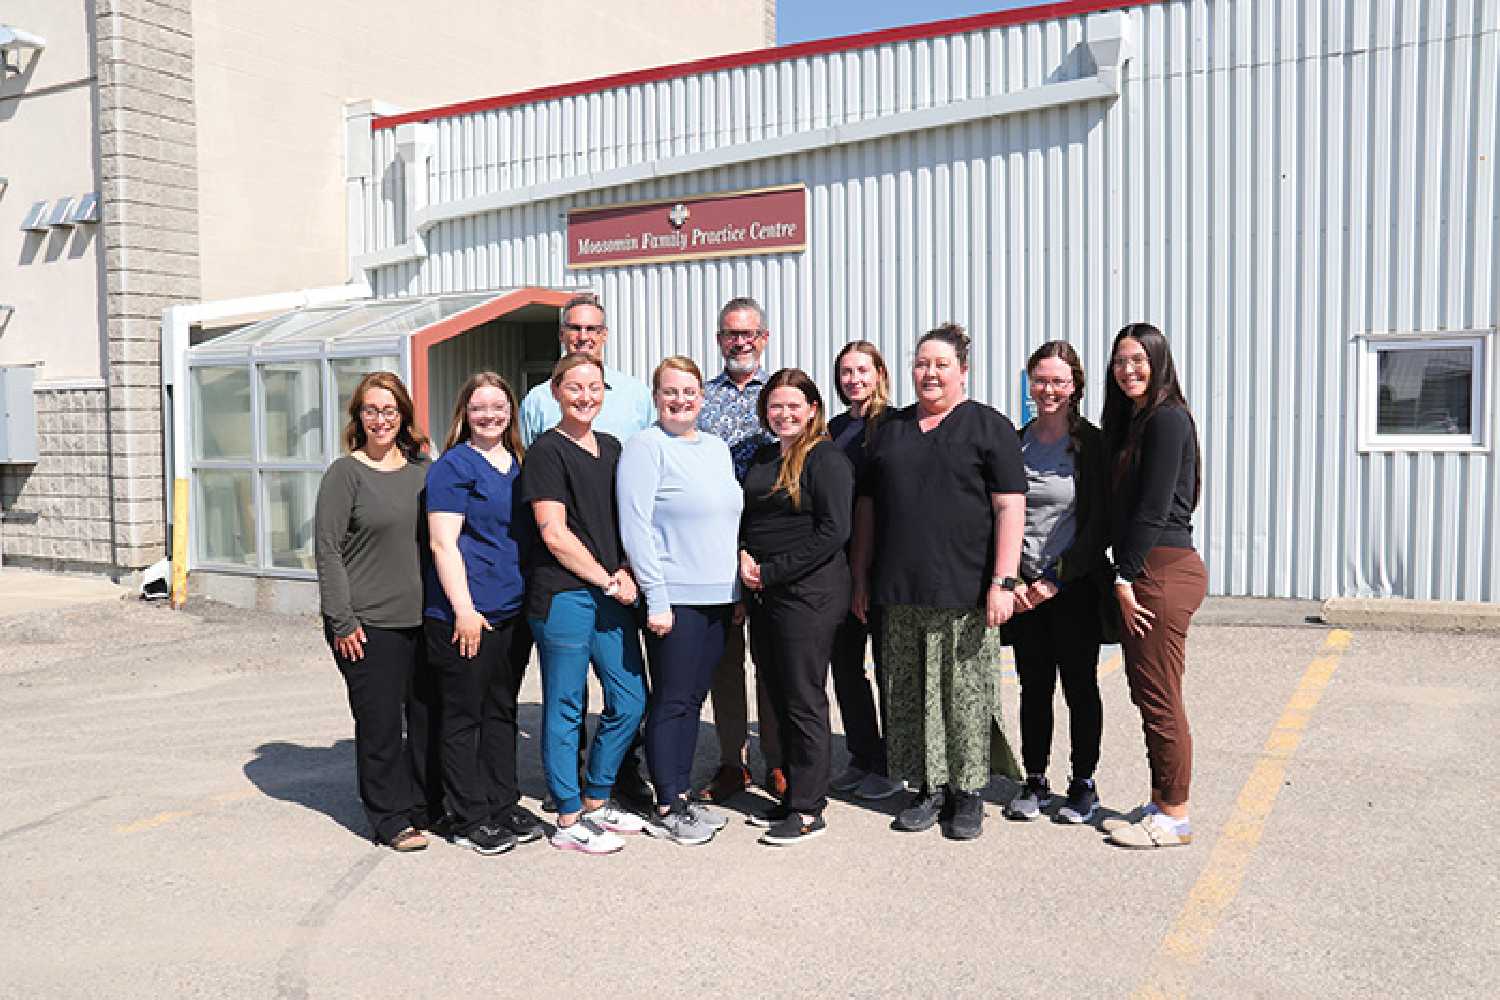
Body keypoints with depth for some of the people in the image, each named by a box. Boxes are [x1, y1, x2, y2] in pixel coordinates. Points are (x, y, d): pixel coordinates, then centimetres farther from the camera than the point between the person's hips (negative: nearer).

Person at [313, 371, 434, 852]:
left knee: (427, 717, 10)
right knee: (381, 723, 2)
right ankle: (391, 819, 16)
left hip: (423, 619, 5)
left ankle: (426, 807, 26)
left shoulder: (422, 469, 10)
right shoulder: (345, 473, -5)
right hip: (369, 625, -5)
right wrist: (342, 621, -11)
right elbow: (328, 550, -7)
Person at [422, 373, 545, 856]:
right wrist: (464, 608, -18)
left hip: (513, 611, 7)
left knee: (502, 710, 15)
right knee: (464, 715, 3)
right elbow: (444, 544, -13)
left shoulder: (519, 465, 14)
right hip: (465, 614, -7)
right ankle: (469, 818, 13)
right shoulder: (453, 466, -7)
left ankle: (503, 805, 26)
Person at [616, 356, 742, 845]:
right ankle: (665, 808, 10)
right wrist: (657, 598, -18)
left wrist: (738, 589, 16)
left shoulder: (717, 448, 14)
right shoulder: (645, 447, -8)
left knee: (694, 699, 13)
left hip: (718, 596, 7)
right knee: (672, 702, 0)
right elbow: (635, 527, -14)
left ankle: (682, 795, 23)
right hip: (674, 598, -7)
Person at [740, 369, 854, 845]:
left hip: (809, 595, -8)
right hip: (763, 595, 8)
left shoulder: (826, 458, -9)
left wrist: (771, 572, -16)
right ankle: (795, 795, 24)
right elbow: (744, 516, 21)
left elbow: (834, 532, -17)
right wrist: (743, 556, -1)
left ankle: (808, 810, 9)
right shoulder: (762, 458, 15)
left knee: (804, 701, -1)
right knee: (779, 699, 13)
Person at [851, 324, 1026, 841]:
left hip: (965, 592, -4)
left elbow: (1010, 508, -6)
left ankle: (969, 793, 15)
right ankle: (930, 788, 21)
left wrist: (1003, 582, -14)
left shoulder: (989, 427, 1)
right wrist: (862, 579, 12)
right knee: (910, 693, 8)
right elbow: (868, 506, 17)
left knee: (966, 692, 1)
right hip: (899, 593, 5)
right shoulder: (891, 429, 15)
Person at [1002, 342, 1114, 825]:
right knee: (1034, 686, 9)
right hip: (1023, 589, 3)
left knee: (1080, 686, 6)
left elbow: (1100, 523, -8)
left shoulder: (1092, 444, -4)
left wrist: (1057, 578, -13)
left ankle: (1083, 784, 19)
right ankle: (1035, 782, 21)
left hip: (1075, 586, -3)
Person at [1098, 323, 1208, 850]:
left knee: (1160, 698, -3)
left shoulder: (1167, 419, -11)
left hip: (1161, 571, -10)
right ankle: (1161, 803, 24)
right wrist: (1122, 577, 11)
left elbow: (1154, 509, -16)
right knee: (1148, 695, 14)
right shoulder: (1132, 421, 18)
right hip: (1141, 571, 10)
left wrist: (1126, 578, -14)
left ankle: (1175, 817, 8)